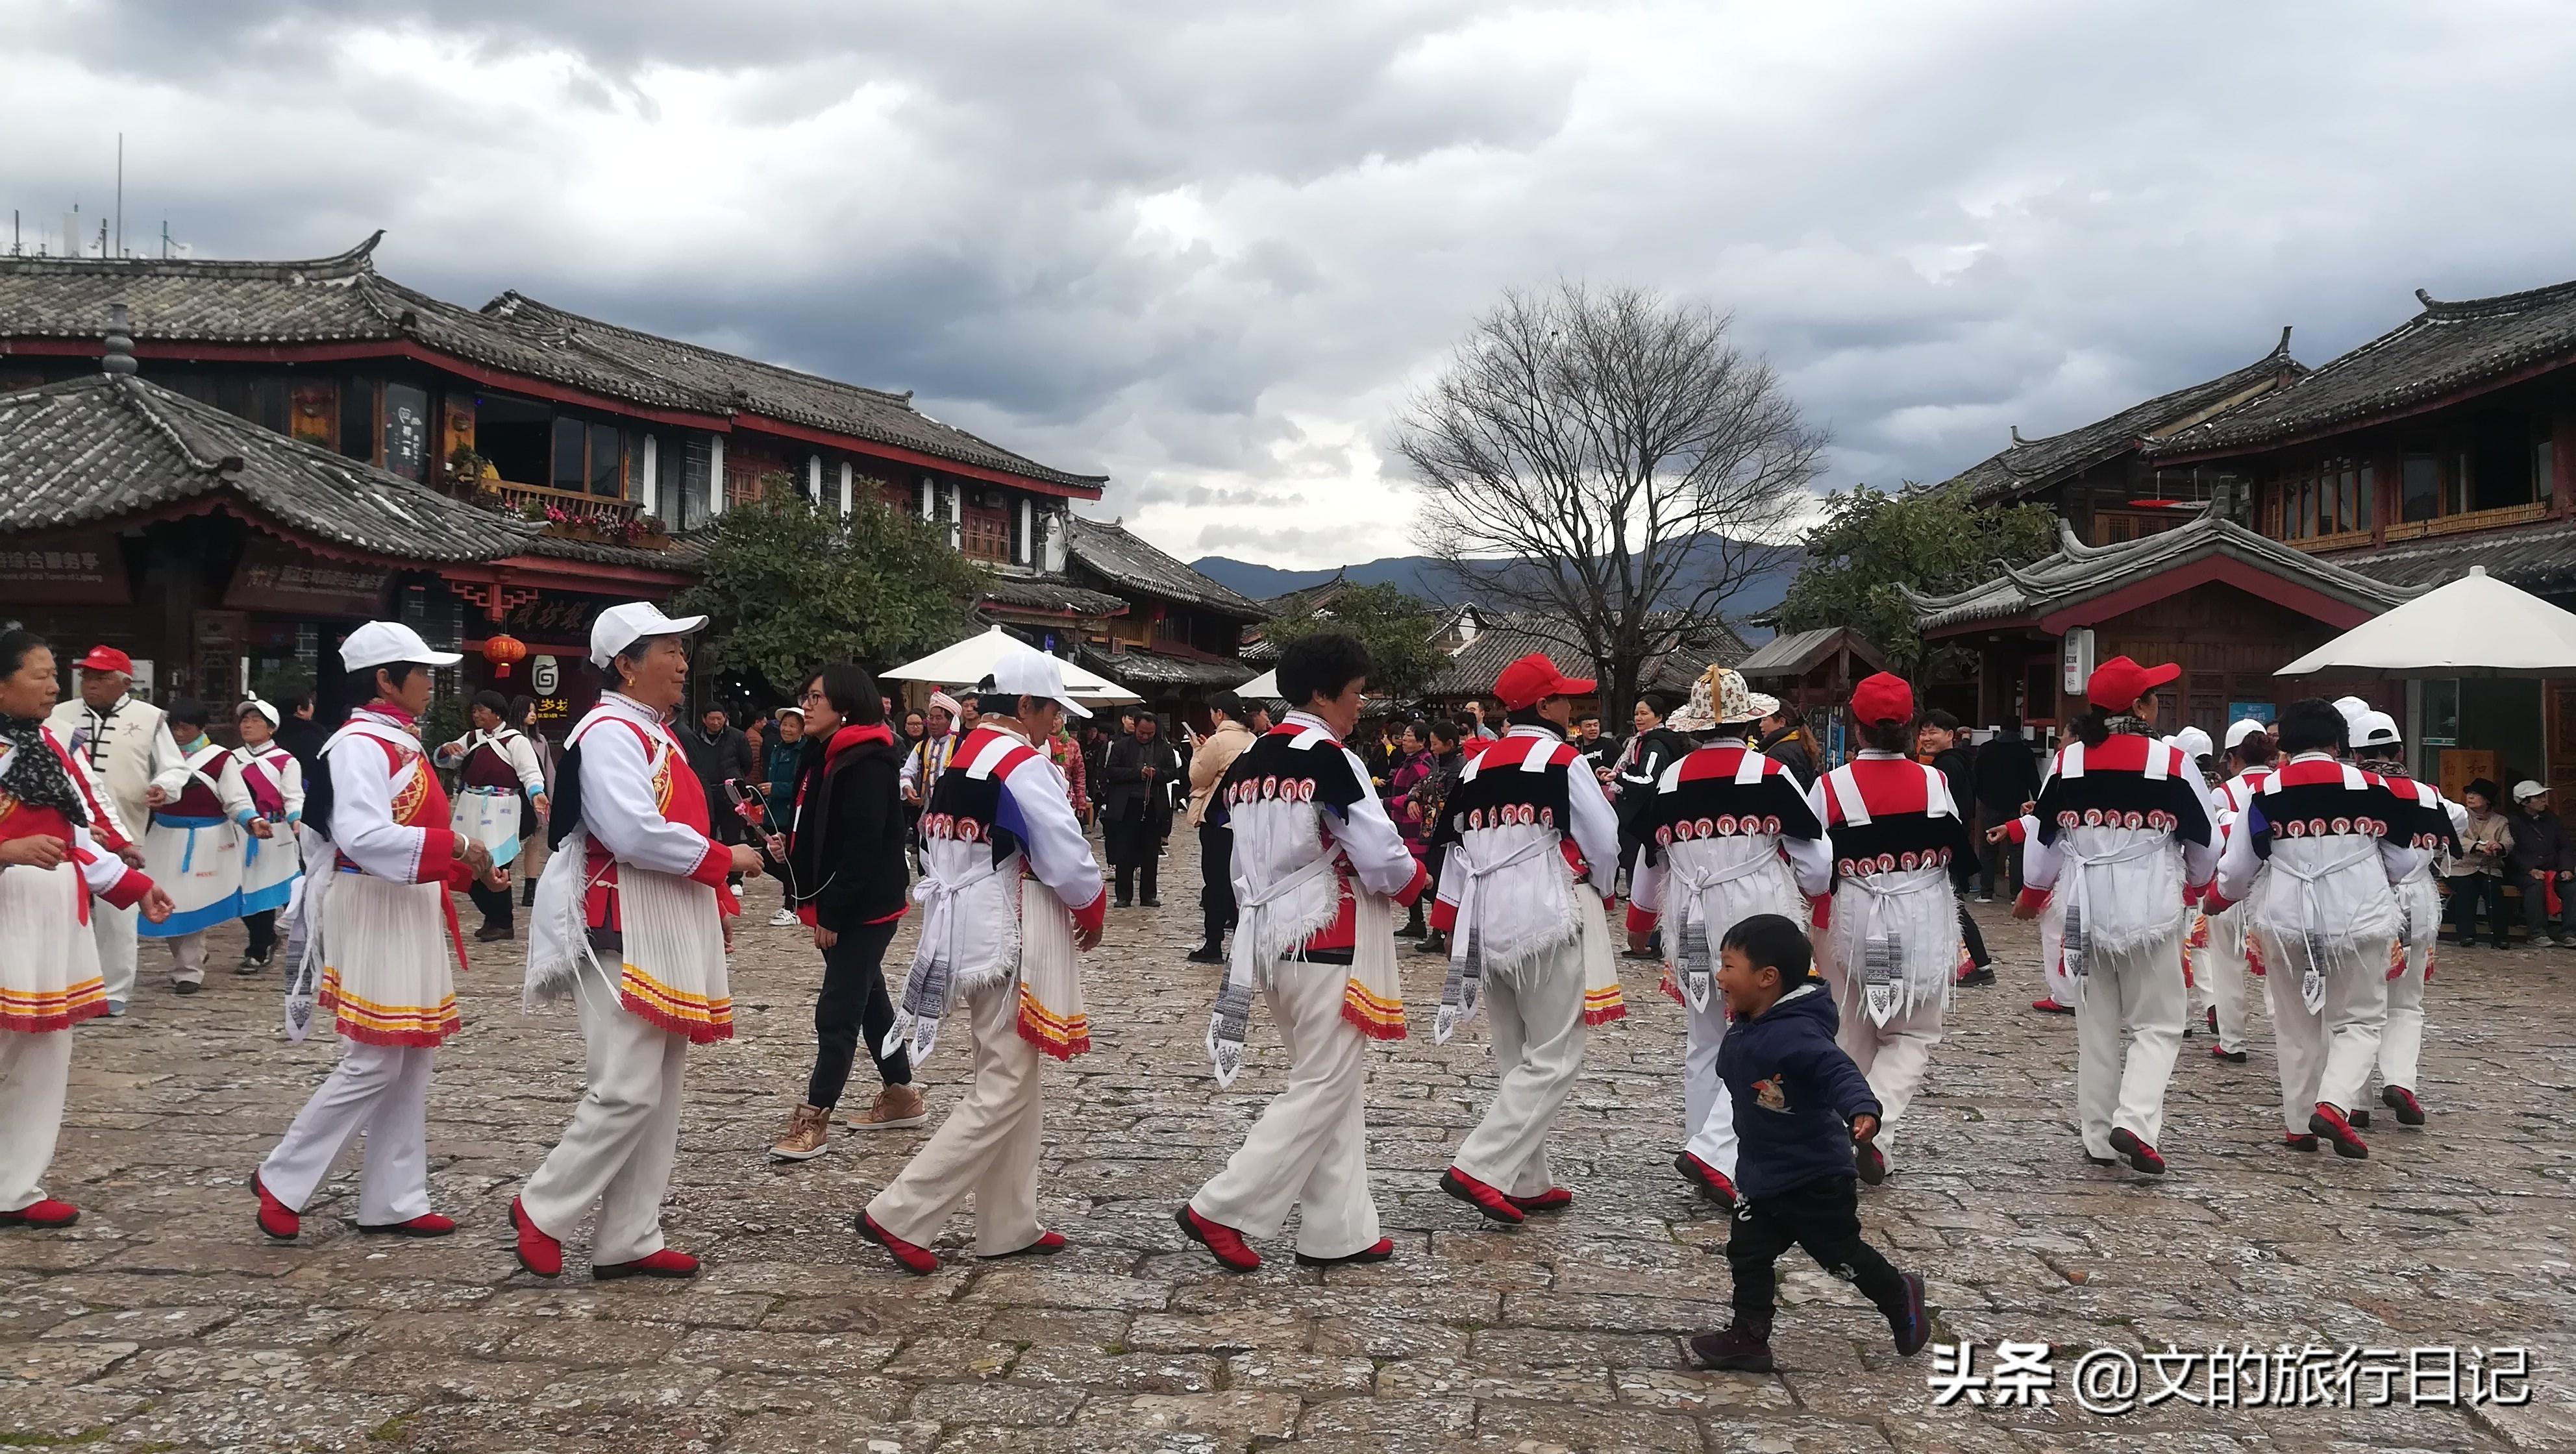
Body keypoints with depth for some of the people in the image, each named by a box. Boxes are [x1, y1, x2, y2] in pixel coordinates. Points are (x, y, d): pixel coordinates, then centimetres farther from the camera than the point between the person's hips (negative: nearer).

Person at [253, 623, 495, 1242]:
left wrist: (469, 863, 8)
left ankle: (395, 1201, 17)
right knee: (375, 1063, -6)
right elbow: (364, 837, -28)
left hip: (412, 915, 10)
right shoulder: (360, 746, -15)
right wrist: (454, 846, -27)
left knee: (412, 1063, 11)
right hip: (373, 918, -10)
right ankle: (281, 1180, 9)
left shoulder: (399, 743, 15)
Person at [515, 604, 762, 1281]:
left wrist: (714, 898, 12)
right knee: (627, 1091, -11)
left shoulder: (656, 735, 18)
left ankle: (628, 1239, 17)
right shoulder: (609, 732, -13)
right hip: (624, 936, -10)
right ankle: (541, 1210, 8)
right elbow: (634, 833, -25)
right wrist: (723, 860, -15)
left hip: (669, 933, 10)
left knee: (660, 1094, 10)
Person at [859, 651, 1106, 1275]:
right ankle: (899, 1214, -5)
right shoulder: (1025, 766, -16)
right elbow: (1067, 860, -18)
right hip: (1012, 940, -10)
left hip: (968, 934, 10)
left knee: (1014, 1083, 16)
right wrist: (1094, 910, -1)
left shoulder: (961, 760, 11)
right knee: (1004, 1090, -4)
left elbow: (936, 846, 16)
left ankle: (1008, 1227, 21)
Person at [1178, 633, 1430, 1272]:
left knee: (1332, 1084, 15)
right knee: (1324, 1087, 0)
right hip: (1329, 944, -9)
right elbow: (1382, 860, -18)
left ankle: (1339, 1230, 18)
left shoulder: (1248, 763, 10)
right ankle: (1222, 1209, -1)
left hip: (1272, 941, 9)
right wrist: (1415, 878, 2)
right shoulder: (1329, 759, -15)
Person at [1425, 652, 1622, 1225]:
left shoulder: (1476, 769, 11)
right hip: (1551, 923, -7)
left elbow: (1454, 853, 13)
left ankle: (1526, 1183, 22)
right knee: (1554, 1058, -1)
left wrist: (1452, 931, 18)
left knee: (1516, 1059, 16)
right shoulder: (1562, 762, -9)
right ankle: (1480, 1167, -10)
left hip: (1490, 929, 7)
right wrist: (1595, 887, 15)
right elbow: (1607, 844, -6)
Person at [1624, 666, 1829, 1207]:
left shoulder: (1670, 780, 4)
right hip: (1759, 920, -5)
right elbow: (1815, 862, -3)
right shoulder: (1770, 774, -8)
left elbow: (1650, 862, 16)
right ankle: (1716, 1151, -13)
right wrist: (1812, 890, 20)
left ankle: (1707, 1159, 22)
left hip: (1692, 925, 5)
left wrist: (1639, 921, 33)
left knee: (1704, 1042, 15)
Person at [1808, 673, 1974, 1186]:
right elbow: (1960, 852, 3)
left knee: (1857, 1037, 16)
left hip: (1852, 926, 0)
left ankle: (1848, 1138, 22)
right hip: (1921, 926, 0)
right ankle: (1875, 1125, -12)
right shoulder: (1934, 783, -6)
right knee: (1913, 1035, 10)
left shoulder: (1831, 788, -10)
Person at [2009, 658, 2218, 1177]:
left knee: (2097, 1029, 14)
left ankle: (2098, 1138, 17)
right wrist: (2194, 885, 22)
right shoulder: (2173, 763, -9)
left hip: (2083, 913, 3)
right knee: (2157, 1024, 8)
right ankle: (2135, 1121, -10)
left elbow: (2042, 838, 6)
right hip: (2151, 913, -3)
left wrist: (2031, 896, 23)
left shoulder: (2066, 762, -1)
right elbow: (2205, 841, 1)